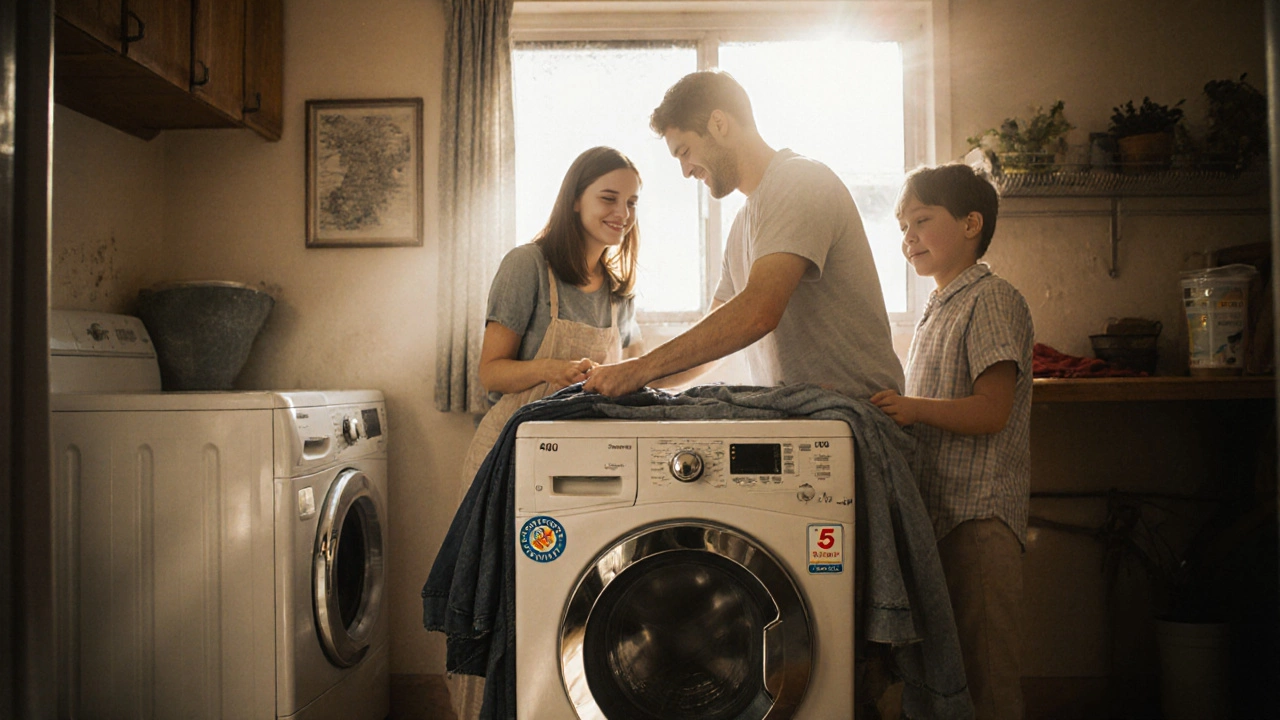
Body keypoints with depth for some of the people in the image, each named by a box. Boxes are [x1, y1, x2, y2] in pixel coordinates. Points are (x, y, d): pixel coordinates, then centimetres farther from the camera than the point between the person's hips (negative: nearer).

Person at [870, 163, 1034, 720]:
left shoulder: (993, 300, -8)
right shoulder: (938, 307, 20)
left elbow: (992, 411, -18)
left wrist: (913, 407, -27)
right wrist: (888, 404, 9)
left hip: (979, 512, -9)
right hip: (935, 506, 9)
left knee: (983, 666, -3)